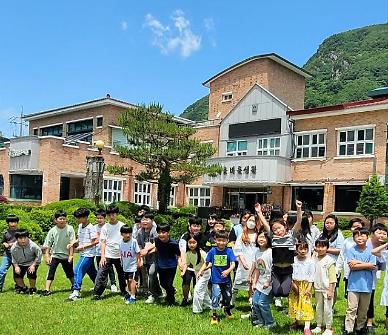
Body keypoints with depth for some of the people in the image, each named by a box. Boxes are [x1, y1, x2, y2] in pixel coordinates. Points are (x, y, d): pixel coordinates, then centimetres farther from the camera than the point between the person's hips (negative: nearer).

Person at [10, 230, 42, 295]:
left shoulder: (33, 245, -27)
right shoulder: (14, 248, -18)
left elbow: (39, 255, -15)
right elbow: (14, 259, -1)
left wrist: (33, 265, -19)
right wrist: (16, 266, -15)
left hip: (31, 263, -3)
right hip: (20, 264, 4)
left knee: (31, 274, -22)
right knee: (17, 275, -6)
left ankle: (32, 288, 5)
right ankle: (23, 288, 23)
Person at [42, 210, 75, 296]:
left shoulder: (69, 229, -12)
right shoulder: (52, 230, -9)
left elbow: (72, 243, -10)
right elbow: (47, 245, -4)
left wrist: (71, 255, -12)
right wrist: (47, 256, -10)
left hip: (66, 256, 0)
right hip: (55, 255, 0)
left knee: (70, 273, 15)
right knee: (51, 272, -9)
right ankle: (47, 290, -3)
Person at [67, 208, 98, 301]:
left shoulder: (90, 228, -16)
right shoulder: (80, 226, 9)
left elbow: (95, 241, -17)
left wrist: (83, 246, -20)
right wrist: (73, 243, 3)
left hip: (88, 254, -9)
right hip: (83, 254, 9)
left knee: (78, 270, -16)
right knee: (92, 272, 18)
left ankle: (76, 292, -16)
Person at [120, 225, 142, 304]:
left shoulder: (134, 241, -16)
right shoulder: (121, 242, -1)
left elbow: (138, 252, -10)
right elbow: (121, 254, 11)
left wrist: (139, 261, -8)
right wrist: (122, 262, 17)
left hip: (132, 265, -6)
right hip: (125, 265, 6)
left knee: (131, 280, -11)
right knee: (128, 280, 18)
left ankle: (133, 297, -7)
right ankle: (130, 293, 37)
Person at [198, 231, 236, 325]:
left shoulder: (229, 251, -9)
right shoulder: (212, 251, -6)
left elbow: (233, 264, -14)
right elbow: (206, 263, 4)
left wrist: (228, 270, -32)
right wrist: (201, 270, -8)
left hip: (226, 279, 1)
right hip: (216, 280, -1)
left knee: (228, 296, 15)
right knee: (215, 297, -8)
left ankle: (227, 309, 47)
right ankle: (214, 316, 11)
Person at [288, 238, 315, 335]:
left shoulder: (310, 262, -7)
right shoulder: (293, 260, -2)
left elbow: (311, 277, -6)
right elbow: (290, 274, 0)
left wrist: (309, 288, -12)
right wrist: (293, 284, -11)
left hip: (305, 285, -3)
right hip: (295, 285, 3)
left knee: (306, 304, -7)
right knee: (294, 304, 11)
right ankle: (296, 322, 31)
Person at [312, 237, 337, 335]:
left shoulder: (329, 260, -12)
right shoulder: (315, 259, 4)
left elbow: (332, 277, -12)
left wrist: (330, 290, -14)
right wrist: (312, 287, 13)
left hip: (327, 289, -6)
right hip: (318, 289, 6)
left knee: (327, 309, 0)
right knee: (318, 308, 15)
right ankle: (319, 326, 26)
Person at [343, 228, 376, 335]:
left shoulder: (371, 251, 0)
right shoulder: (351, 250, -4)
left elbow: (372, 267, -8)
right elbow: (352, 266, -12)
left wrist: (357, 262, -12)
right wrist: (367, 265, -10)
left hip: (366, 284, 2)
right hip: (354, 284, -2)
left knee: (364, 309, 13)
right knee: (352, 308, -2)